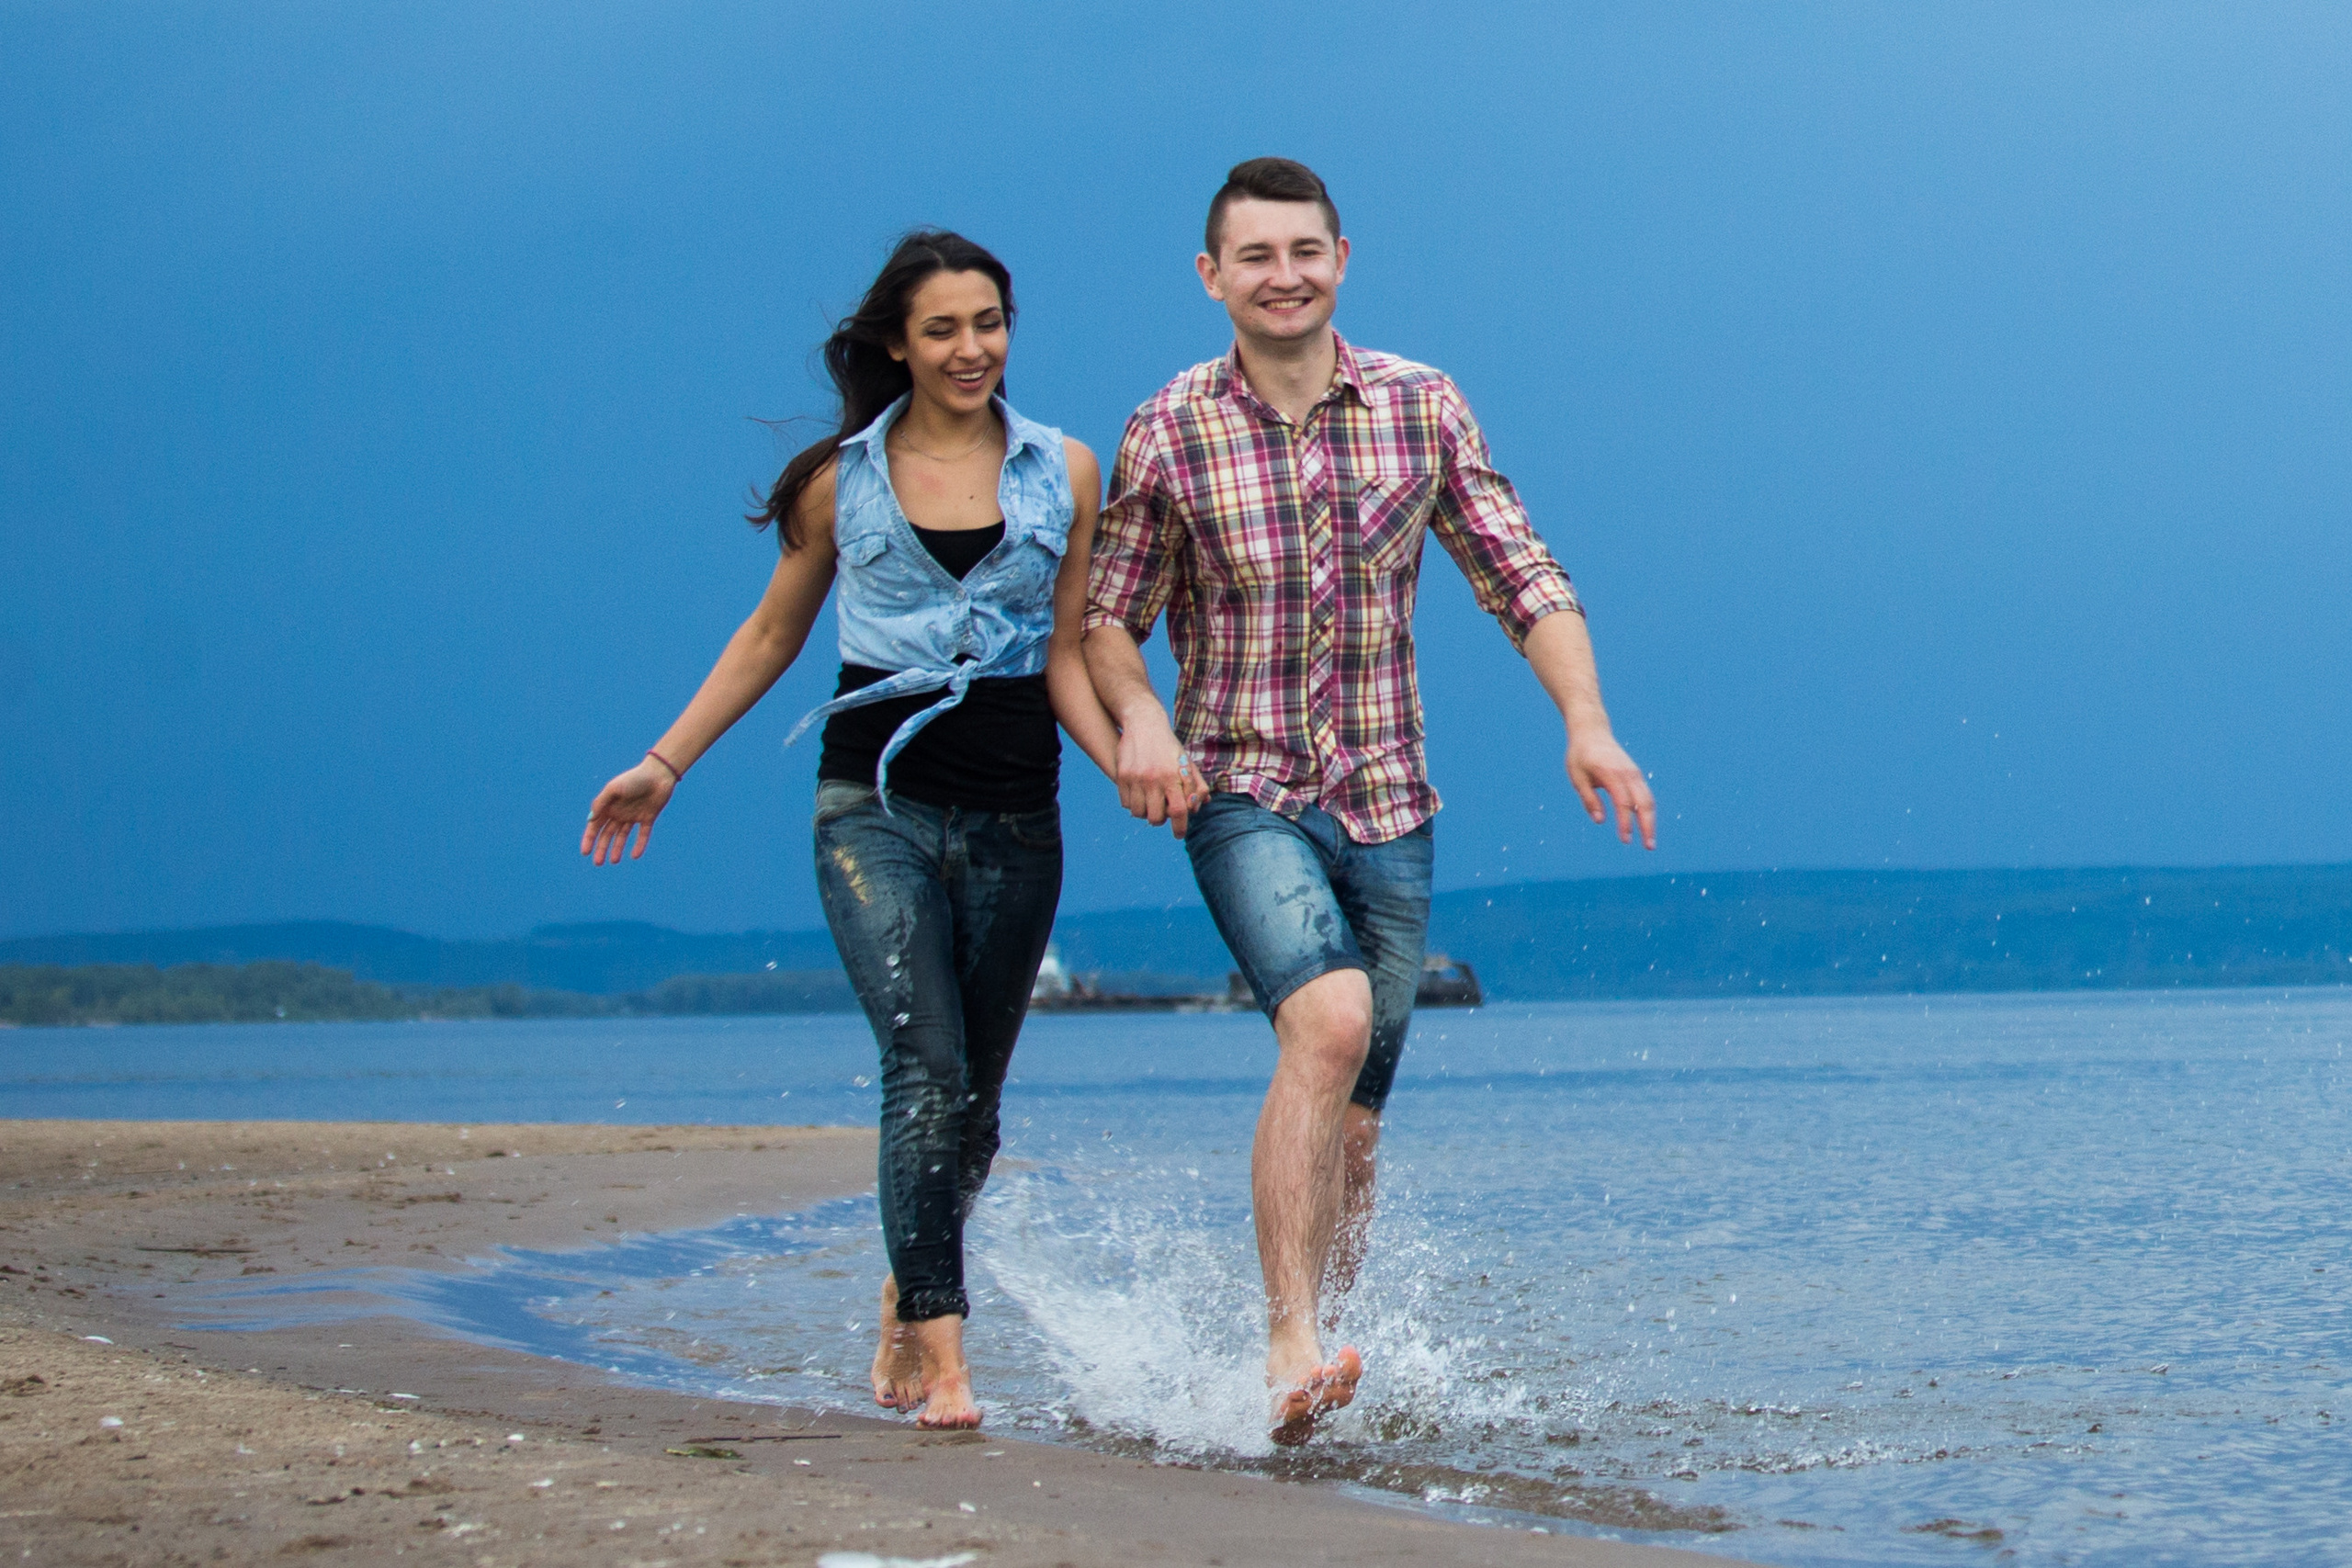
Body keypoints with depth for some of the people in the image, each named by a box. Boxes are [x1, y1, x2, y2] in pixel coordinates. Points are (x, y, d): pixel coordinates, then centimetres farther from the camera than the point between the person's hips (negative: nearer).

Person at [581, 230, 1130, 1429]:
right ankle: (941, 1353, -19)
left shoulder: (1063, 473, 8)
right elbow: (771, 636, 15)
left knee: (974, 1101, 8)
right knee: (926, 1071, -18)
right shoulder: (842, 481, 5)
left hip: (1013, 820, 2)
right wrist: (663, 766, 12)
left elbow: (1066, 655, 8)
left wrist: (1130, 767, -8)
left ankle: (904, 1306, 31)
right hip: (876, 804, -2)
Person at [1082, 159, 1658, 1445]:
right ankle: (1288, 1344, -29)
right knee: (1329, 1019, -29)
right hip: (1244, 797, -3)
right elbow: (1108, 615, 4)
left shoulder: (1421, 409, 1)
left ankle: (1302, 1374, 25)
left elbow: (1522, 580, 4)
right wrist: (1137, 719, -16)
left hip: (1388, 809, 3)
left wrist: (1587, 721, -10)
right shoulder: (1170, 435, -4)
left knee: (1349, 1122, 9)